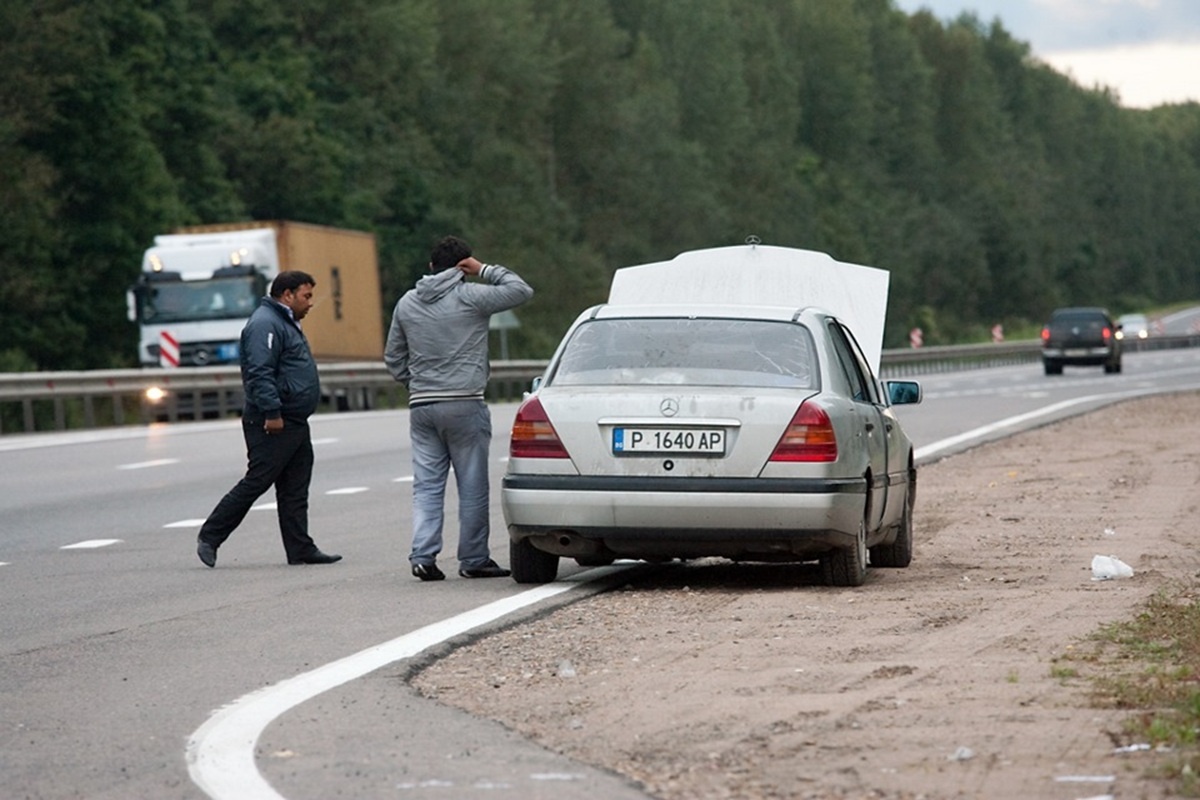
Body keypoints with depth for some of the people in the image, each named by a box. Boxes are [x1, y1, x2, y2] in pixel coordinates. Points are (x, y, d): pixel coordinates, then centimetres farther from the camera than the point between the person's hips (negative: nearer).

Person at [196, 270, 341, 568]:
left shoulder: (286, 323, 21)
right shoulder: (265, 324, -14)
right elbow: (260, 373, -23)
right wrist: (272, 412, -26)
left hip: (294, 424, 11)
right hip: (273, 425, -11)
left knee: (295, 491, 8)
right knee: (255, 482, -8)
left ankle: (300, 549, 8)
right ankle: (209, 537, 0)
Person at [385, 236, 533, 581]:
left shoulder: (407, 303, 11)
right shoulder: (469, 297, -7)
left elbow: (393, 358, 16)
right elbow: (521, 290, -4)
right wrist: (485, 271, 2)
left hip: (421, 406, 5)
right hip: (464, 404, -5)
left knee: (426, 485, 5)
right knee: (473, 485, 3)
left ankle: (423, 555, -6)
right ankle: (473, 559, 6)